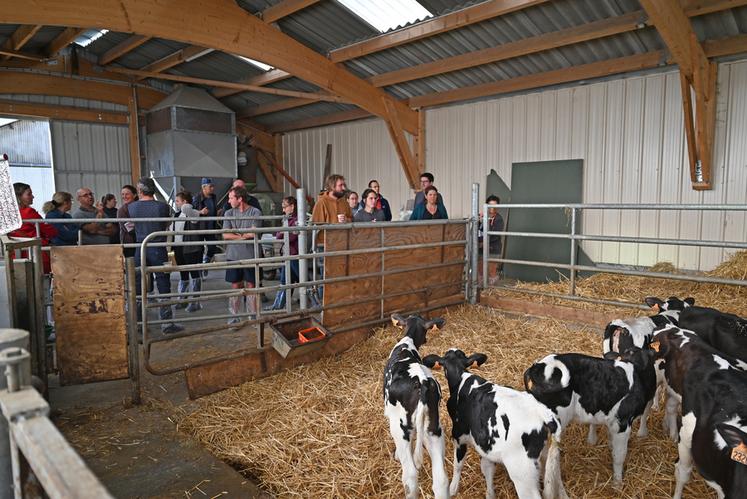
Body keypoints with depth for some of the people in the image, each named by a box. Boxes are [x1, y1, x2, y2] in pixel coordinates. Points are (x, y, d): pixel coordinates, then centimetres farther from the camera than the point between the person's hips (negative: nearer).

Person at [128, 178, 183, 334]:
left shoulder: (131, 207, -2)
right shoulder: (162, 206, -9)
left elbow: (130, 226, 10)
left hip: (140, 250, 3)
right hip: (158, 250, -3)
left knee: (139, 288, 12)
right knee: (163, 286, 4)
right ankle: (167, 323, 8)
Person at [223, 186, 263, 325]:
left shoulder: (255, 213, -5)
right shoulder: (229, 213, 6)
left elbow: (252, 233, -13)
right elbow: (225, 235, -2)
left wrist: (234, 234, -3)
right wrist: (242, 236, -11)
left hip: (250, 255, -3)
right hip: (233, 256, 3)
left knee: (251, 285, 5)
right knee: (235, 285, 8)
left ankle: (253, 314, 16)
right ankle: (235, 315, 17)